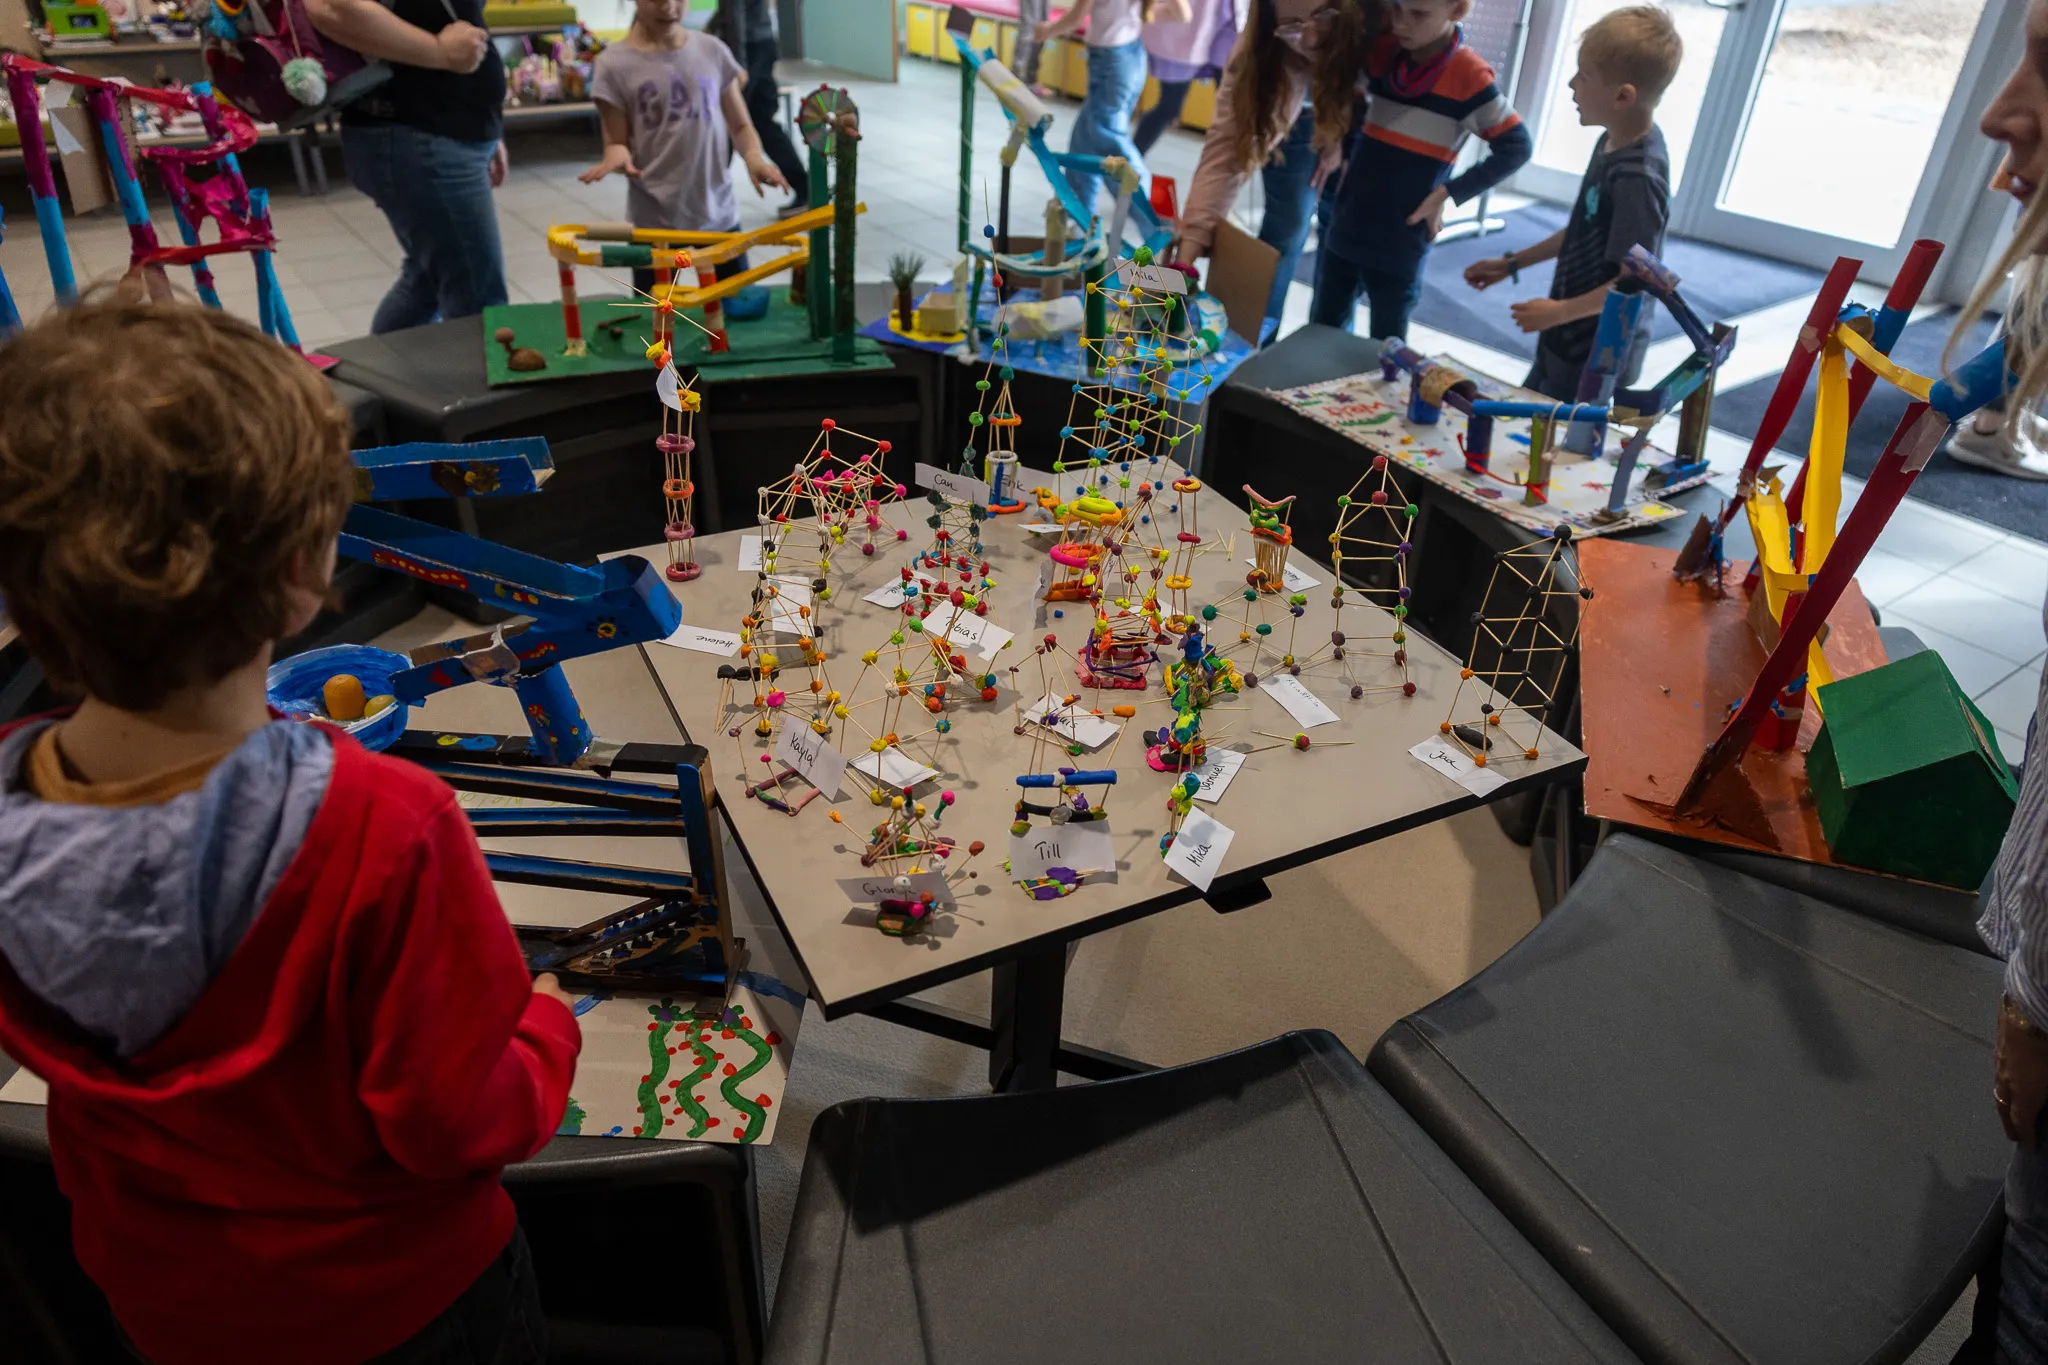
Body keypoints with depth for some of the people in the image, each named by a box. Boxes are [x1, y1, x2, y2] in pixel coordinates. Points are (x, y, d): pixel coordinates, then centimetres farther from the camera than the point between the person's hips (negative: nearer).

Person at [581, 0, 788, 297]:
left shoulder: (713, 51, 3)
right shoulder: (615, 63, -4)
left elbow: (740, 125, 10)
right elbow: (616, 142, 0)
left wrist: (753, 157, -12)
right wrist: (618, 155, -24)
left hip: (718, 212, 3)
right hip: (654, 219, -2)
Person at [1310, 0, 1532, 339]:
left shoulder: (1470, 77, -14)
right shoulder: (1380, 50, 1)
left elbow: (1515, 148, -8)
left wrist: (1447, 195, -13)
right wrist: (1347, 157, 6)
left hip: (1401, 243, -5)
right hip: (1346, 229, 5)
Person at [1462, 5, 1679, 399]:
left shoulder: (1638, 175, -27)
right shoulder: (1612, 142, 0)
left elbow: (1634, 282, -25)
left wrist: (1559, 311, -18)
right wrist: (1511, 263, 16)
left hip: (1598, 356, -9)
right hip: (1567, 341, 9)